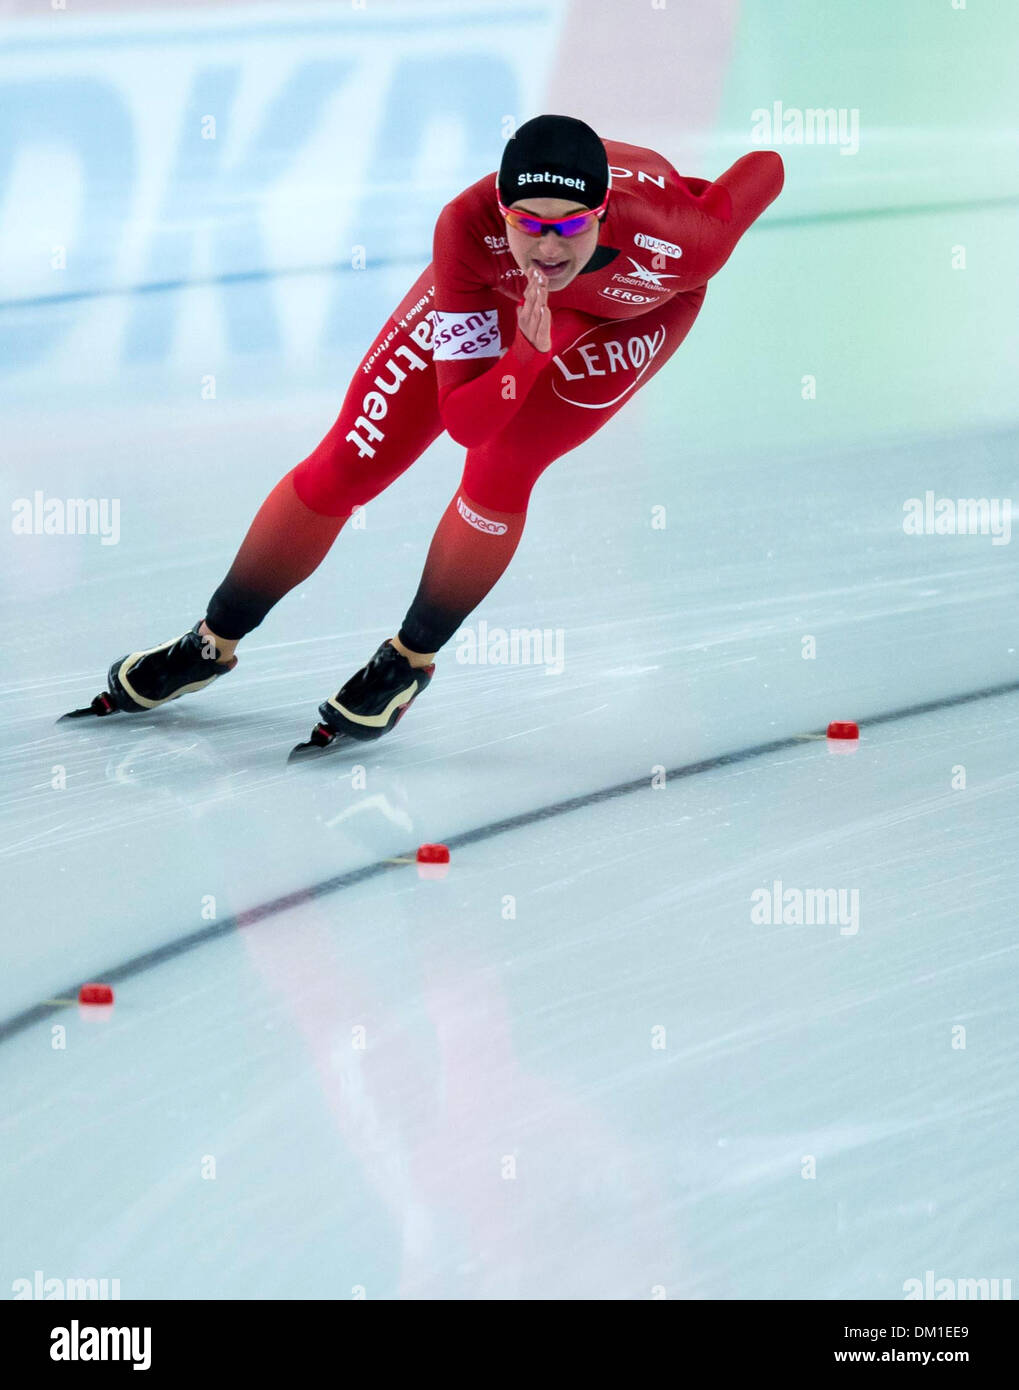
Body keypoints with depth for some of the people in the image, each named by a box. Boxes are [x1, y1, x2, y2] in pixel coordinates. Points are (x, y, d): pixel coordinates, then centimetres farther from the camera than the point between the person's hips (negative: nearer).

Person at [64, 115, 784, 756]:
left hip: (633, 308, -1)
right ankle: (211, 644, 21)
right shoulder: (470, 228, -41)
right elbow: (464, 420, -37)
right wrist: (530, 352, -55)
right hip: (495, 289, 1)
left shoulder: (676, 241, -44)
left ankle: (409, 661, 4)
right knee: (345, 465, -1)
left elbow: (766, 168, -21)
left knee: (502, 470, -22)